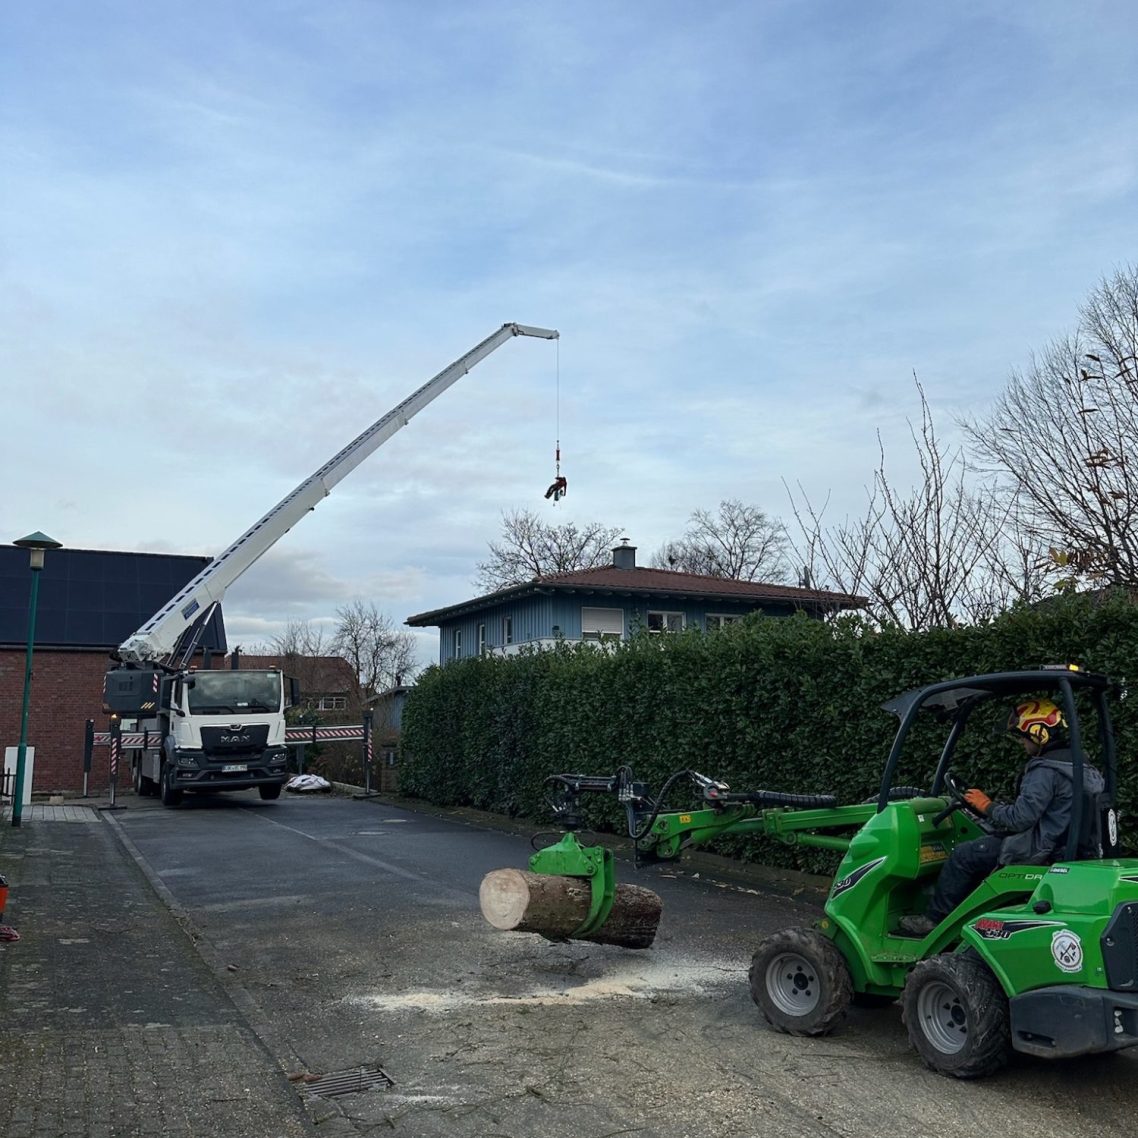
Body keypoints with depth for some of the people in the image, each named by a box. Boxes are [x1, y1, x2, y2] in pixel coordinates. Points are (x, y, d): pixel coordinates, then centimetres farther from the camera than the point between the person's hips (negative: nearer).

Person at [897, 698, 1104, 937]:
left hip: (1039, 852, -10)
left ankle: (935, 919, 4)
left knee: (963, 855, -4)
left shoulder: (1045, 771, -21)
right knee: (981, 847, 21)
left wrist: (987, 806, -9)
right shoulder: (1079, 764, 10)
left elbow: (1020, 818, -25)